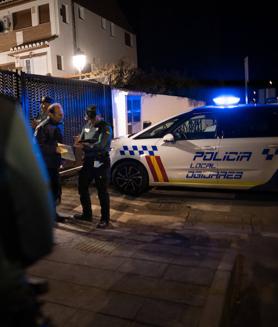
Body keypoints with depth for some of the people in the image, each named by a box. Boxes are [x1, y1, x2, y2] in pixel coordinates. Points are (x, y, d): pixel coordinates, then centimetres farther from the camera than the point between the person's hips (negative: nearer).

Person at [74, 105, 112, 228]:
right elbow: (81, 141, 13)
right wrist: (79, 141, -11)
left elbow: (100, 145, -21)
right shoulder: (86, 126, 12)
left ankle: (105, 219, 12)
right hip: (88, 162, 7)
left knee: (102, 192, 0)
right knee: (82, 188, 14)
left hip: (101, 163, -7)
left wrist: (84, 145, -19)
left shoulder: (105, 128, -10)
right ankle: (87, 214, 31)